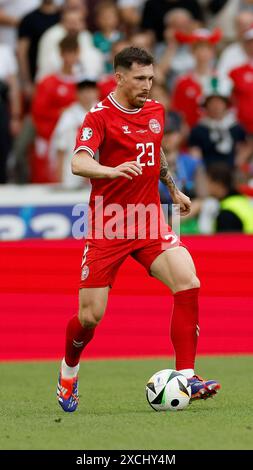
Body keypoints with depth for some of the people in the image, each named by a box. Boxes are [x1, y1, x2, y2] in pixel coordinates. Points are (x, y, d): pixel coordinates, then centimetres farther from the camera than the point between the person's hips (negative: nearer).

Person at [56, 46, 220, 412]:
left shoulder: (156, 111, 9)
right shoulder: (100, 116, -10)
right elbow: (78, 163, -26)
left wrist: (174, 189, 34)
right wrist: (113, 170, -44)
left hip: (150, 224, 5)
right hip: (108, 228, -4)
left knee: (188, 284, -19)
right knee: (90, 316, -3)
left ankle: (186, 377, -15)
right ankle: (69, 369, 30)